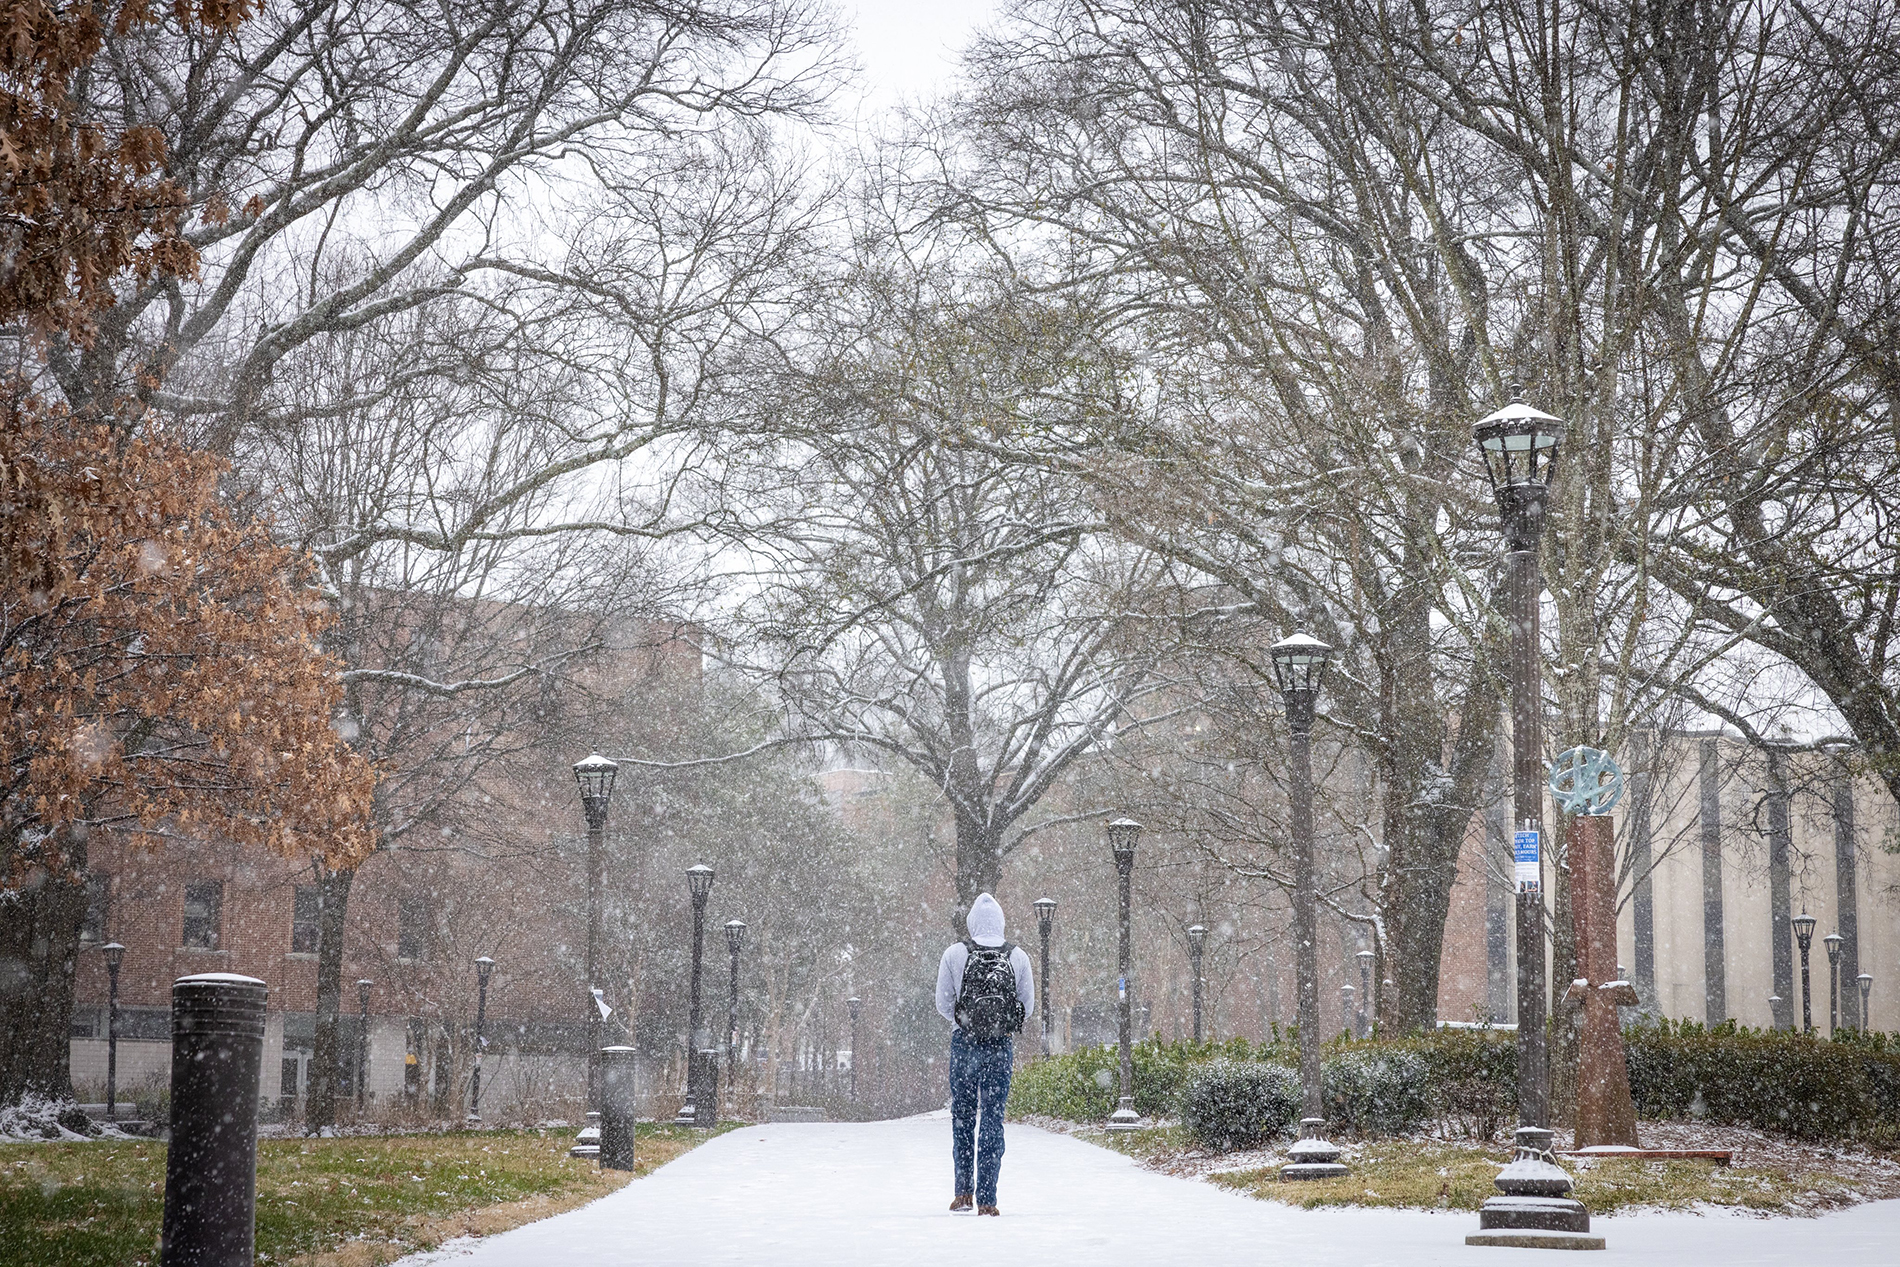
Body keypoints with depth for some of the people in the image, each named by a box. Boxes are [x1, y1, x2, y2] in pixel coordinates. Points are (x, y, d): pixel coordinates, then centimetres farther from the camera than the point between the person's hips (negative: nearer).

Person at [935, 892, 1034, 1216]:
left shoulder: (954, 954, -3)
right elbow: (1028, 1005, 6)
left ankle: (963, 1191, 11)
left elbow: (943, 1003, 1)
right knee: (993, 1119, 4)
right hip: (1001, 1045, 0)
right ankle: (986, 1199, 1)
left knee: (962, 1116, 13)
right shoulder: (1018, 956, 0)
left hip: (964, 1043, 0)